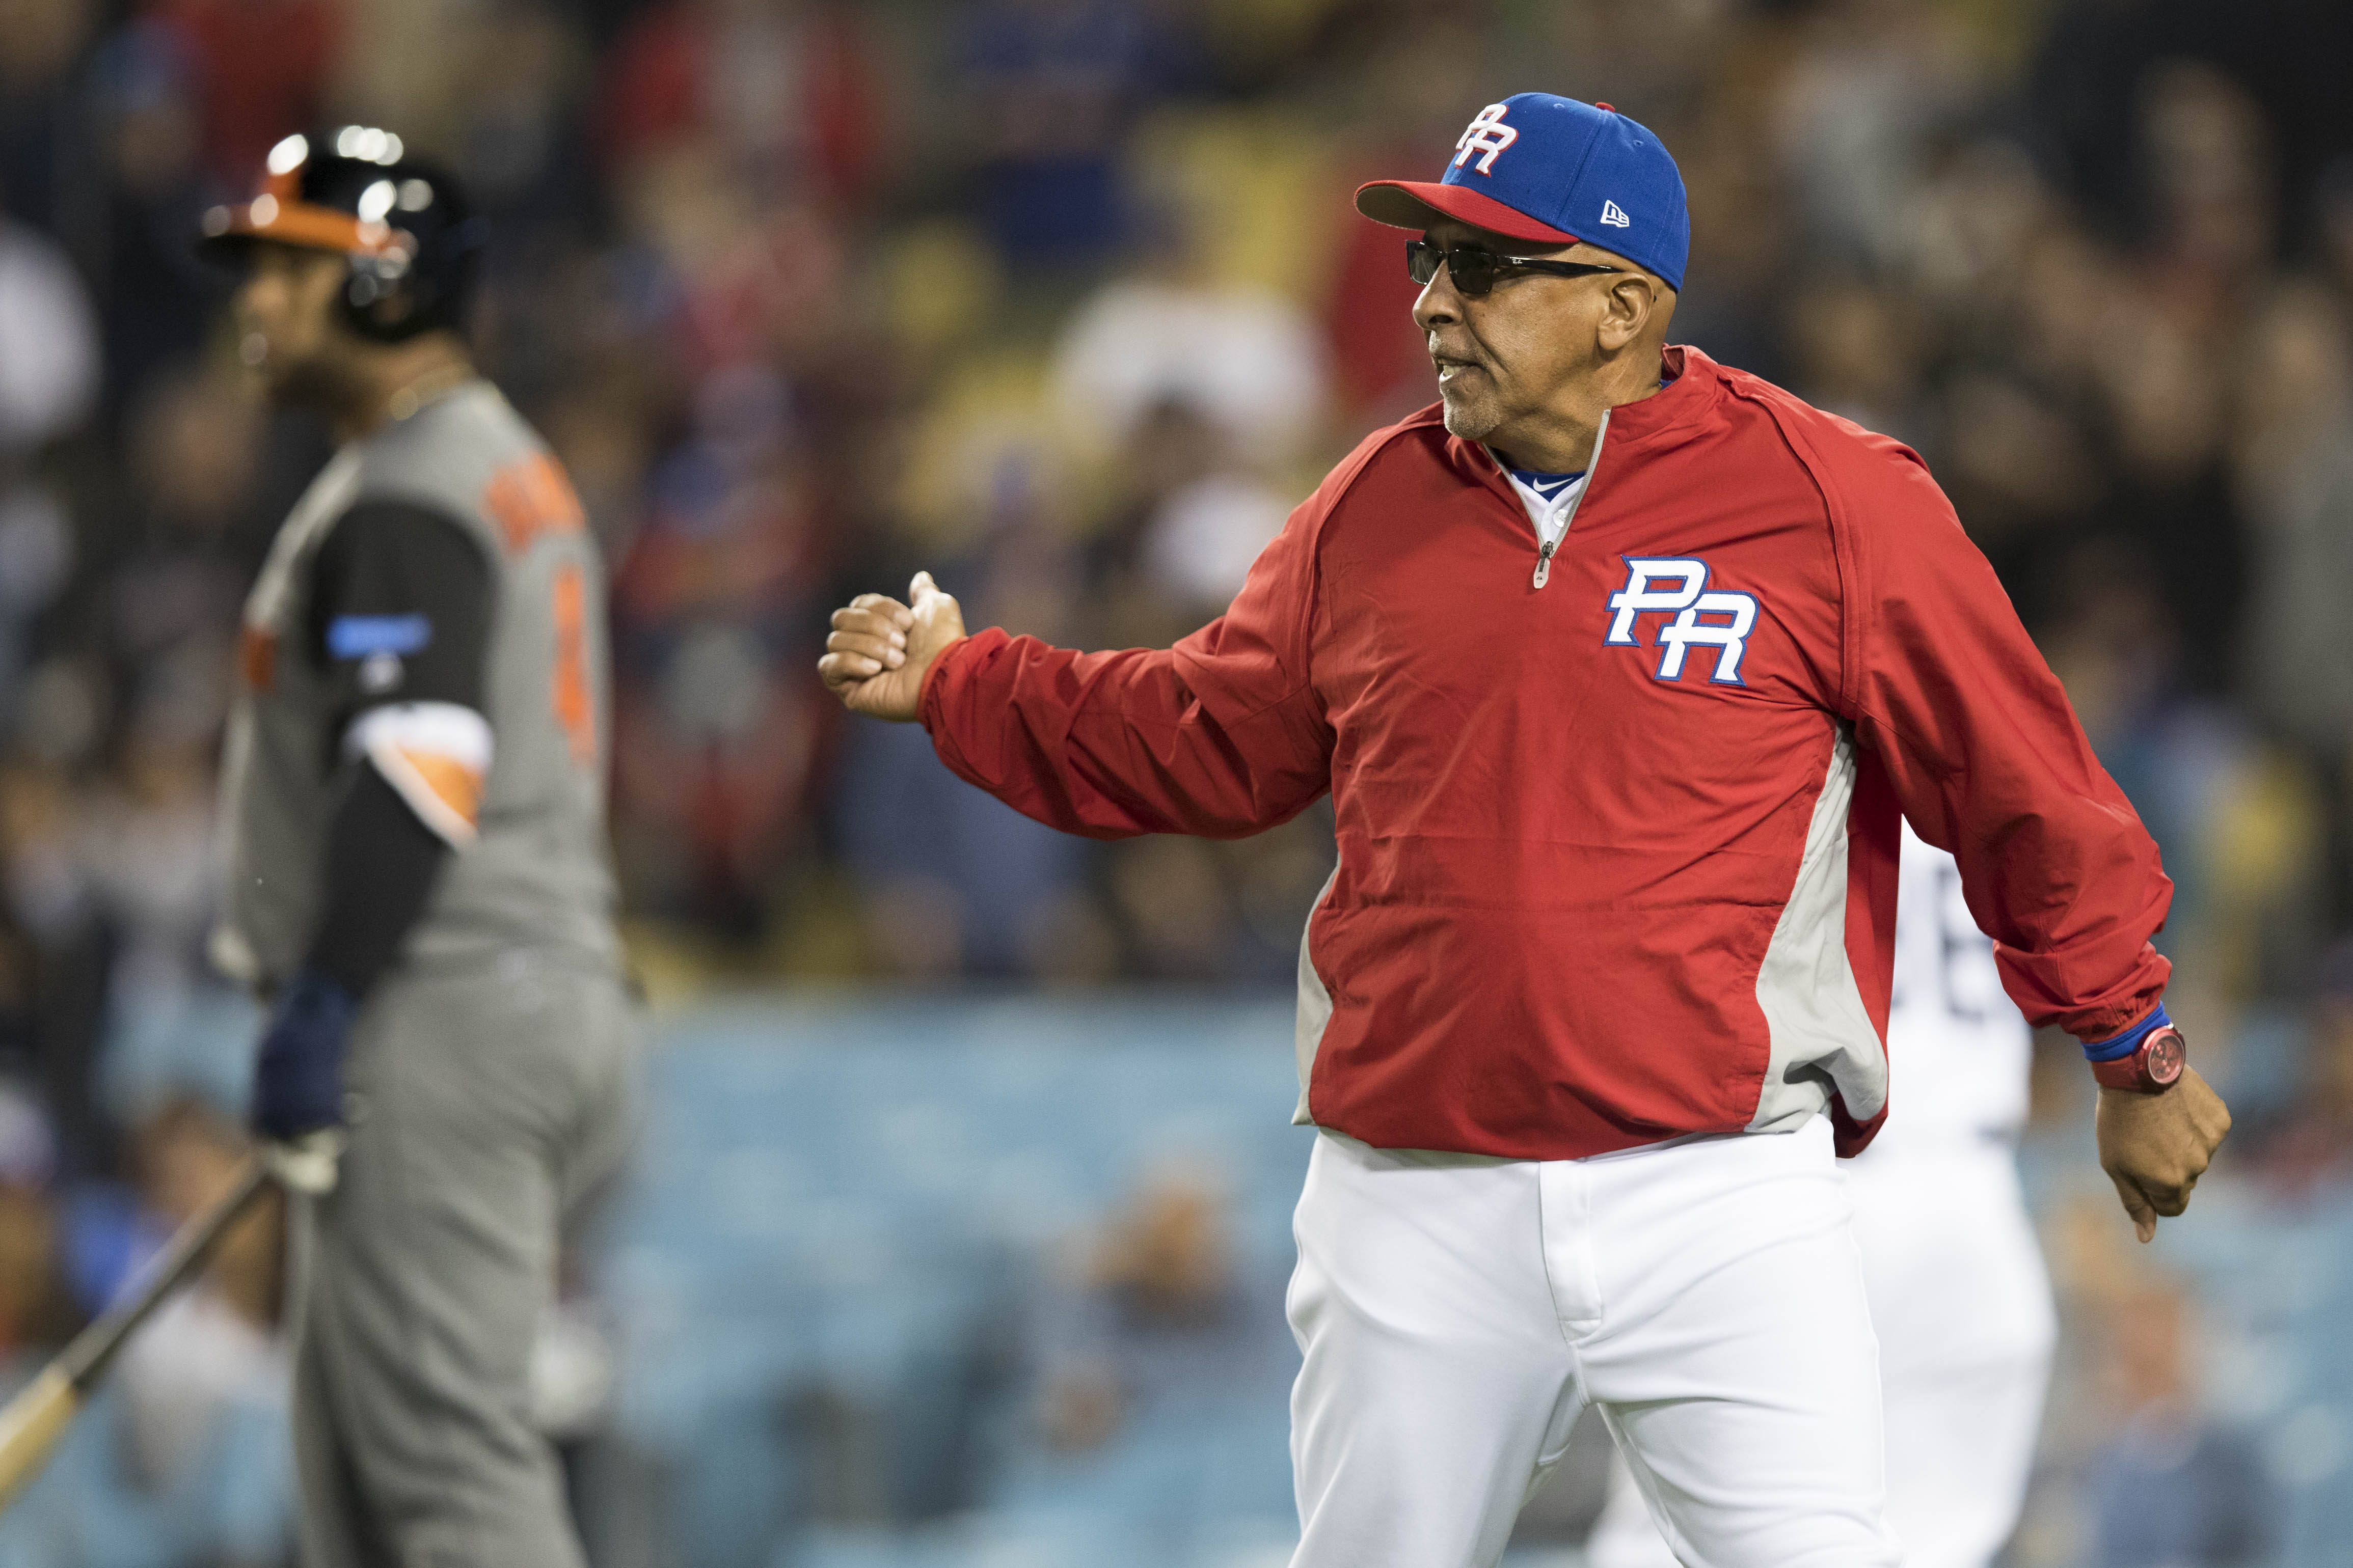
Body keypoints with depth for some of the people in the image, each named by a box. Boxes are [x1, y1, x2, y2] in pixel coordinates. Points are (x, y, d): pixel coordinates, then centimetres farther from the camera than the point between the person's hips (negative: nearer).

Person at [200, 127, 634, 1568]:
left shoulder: (408, 500, -12)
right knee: (352, 1444, 15)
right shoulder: (521, 475, 21)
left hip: (440, 1017, -11)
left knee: (444, 1447, -13)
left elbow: (420, 770, -23)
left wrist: (322, 1004, -26)